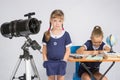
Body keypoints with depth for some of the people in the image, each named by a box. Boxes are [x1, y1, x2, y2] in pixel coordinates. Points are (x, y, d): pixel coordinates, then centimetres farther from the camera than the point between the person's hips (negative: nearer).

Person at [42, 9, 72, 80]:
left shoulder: (66, 34, -6)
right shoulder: (47, 34, -2)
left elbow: (68, 50, -3)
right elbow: (44, 49, 4)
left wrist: (64, 61, -10)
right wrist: (45, 60, -4)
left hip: (61, 61, -1)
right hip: (50, 61, 1)